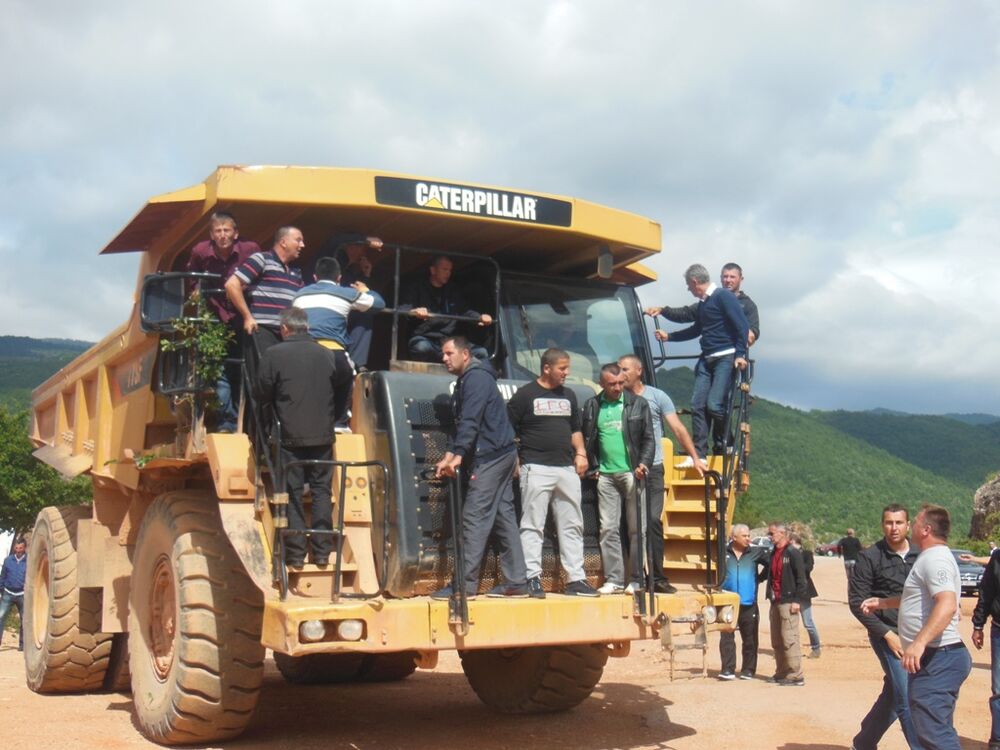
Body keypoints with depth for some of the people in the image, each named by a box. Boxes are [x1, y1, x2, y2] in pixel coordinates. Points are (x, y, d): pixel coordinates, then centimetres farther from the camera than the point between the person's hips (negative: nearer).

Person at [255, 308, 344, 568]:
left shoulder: (274, 354, -7)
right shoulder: (327, 355, 3)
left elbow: (263, 395, -1)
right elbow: (339, 388, 12)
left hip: (291, 436, -3)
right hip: (323, 434, 3)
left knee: (292, 493, 4)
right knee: (322, 491, 10)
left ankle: (295, 554, 3)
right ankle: (322, 552, 10)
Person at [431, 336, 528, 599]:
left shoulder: (476, 378, -11)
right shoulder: (465, 381, 21)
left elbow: (470, 422, -21)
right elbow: (461, 425, 20)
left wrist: (457, 456, -25)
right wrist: (449, 457, 10)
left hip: (491, 457, -10)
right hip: (498, 456, 10)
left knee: (475, 517, -9)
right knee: (503, 516, 8)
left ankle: (465, 583, -8)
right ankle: (516, 582, 10)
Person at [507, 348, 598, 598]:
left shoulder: (568, 395, 16)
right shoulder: (525, 394, -1)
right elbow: (509, 430, -1)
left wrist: (580, 453, 8)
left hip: (567, 468, 6)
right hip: (536, 469, -6)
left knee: (572, 526, 7)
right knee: (532, 526, -4)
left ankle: (575, 579, 12)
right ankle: (533, 578, -1)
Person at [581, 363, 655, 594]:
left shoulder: (638, 404, 4)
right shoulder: (592, 406, 9)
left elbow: (648, 438, 4)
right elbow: (587, 439, 14)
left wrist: (644, 463, -9)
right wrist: (593, 466, 5)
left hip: (632, 473, -2)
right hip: (606, 475, 2)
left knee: (636, 529, 0)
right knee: (608, 529, 1)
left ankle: (636, 579, 5)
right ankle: (613, 579, 5)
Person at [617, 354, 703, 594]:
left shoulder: (657, 396, 5)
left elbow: (678, 429, 3)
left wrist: (694, 458, -3)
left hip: (652, 469, -1)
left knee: (653, 520, -9)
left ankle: (658, 577, -2)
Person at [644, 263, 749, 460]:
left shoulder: (723, 296, -7)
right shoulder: (702, 304, 19)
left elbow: (743, 326, -13)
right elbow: (696, 330, 35)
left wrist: (740, 355, -19)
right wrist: (668, 336, 40)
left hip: (726, 358, -9)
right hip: (706, 359, 9)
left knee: (714, 405, -16)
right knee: (698, 405, -2)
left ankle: (722, 448, 4)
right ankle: (699, 454, -1)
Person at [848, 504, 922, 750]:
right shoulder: (870, 557, -6)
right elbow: (857, 602, -7)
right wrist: (887, 634, -12)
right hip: (887, 633, -4)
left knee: (893, 696, 12)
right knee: (906, 698, -11)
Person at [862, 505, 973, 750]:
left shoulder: (935, 559, -16)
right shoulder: (930, 558, 18)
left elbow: (947, 605, -31)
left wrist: (919, 642, -39)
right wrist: (883, 602, 31)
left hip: (937, 658, -11)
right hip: (937, 657, 11)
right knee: (939, 729, 18)